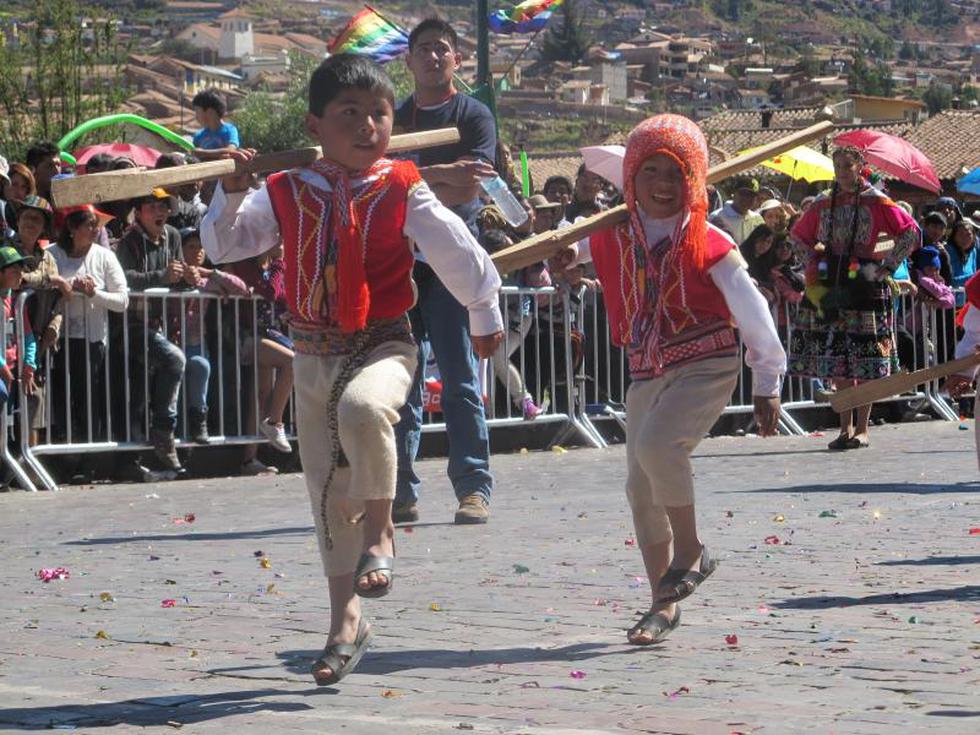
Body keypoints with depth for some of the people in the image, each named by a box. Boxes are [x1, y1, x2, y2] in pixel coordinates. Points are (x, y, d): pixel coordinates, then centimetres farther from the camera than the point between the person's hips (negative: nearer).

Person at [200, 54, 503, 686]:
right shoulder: (286, 195, 2)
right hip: (314, 354, 4)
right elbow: (225, 244, 4)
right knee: (327, 490, 8)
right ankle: (347, 620, 21)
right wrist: (232, 193, -13)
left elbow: (456, 250, 4)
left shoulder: (402, 191, -5)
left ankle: (379, 530, -15)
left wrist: (484, 316, 15)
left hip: (382, 346, -4)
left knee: (364, 408, -39)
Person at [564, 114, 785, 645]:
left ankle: (690, 552, -11)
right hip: (647, 374, 6)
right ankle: (664, 602, 18)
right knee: (640, 487, 6)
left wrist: (766, 385, 1)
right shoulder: (613, 238, 2)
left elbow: (751, 312, -3)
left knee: (655, 443, -30)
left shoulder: (707, 244, -10)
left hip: (706, 367, -6)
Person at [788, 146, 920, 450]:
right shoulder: (823, 204, 9)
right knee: (837, 362, 4)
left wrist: (887, 266, -7)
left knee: (865, 365, -2)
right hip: (830, 287, 4)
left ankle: (861, 428, 5)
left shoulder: (876, 202, -3)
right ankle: (846, 428, 13)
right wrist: (814, 265, 10)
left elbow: (911, 233, -3)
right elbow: (800, 236, 22)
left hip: (864, 285, -4)